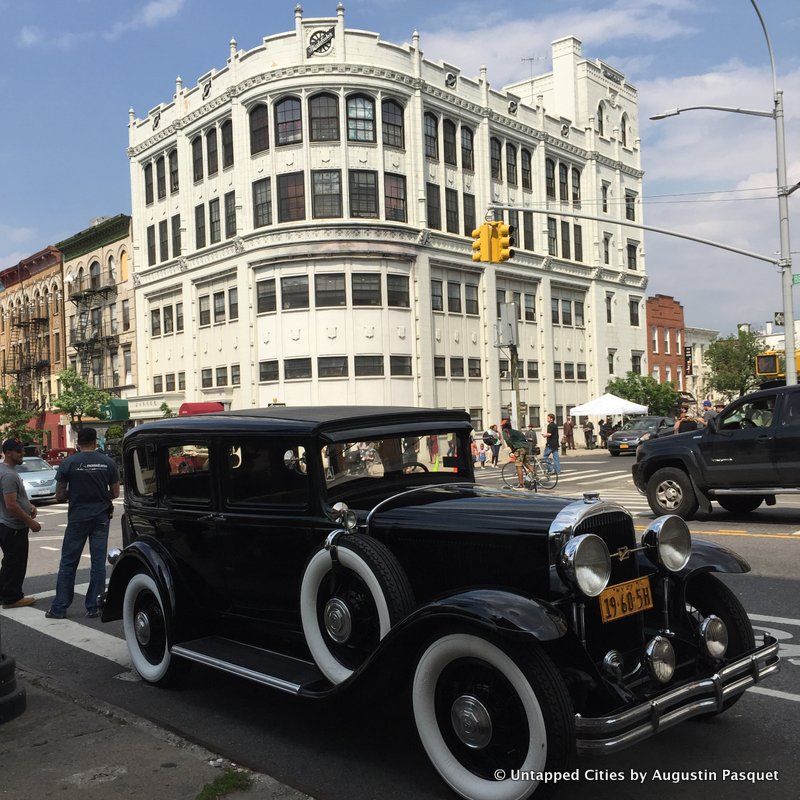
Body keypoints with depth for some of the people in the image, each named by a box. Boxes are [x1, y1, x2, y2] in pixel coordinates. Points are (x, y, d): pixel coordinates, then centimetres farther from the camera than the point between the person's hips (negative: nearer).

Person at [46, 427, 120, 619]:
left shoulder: (68, 463, -6)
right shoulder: (108, 462, -2)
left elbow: (59, 495, -3)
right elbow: (115, 493, 4)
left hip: (77, 518, -1)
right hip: (101, 517, 1)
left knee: (68, 563, 8)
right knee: (98, 563, 7)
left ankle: (59, 608, 11)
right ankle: (93, 607, 9)